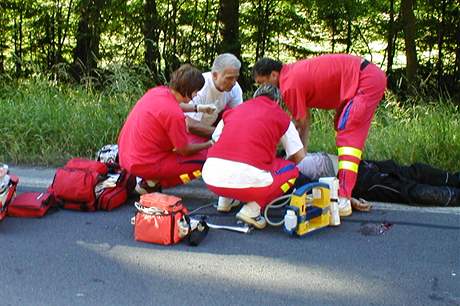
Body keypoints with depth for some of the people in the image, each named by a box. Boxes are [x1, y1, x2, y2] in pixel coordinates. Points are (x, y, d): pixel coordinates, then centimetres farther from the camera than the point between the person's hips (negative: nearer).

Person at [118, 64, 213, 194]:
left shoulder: (157, 91, 0)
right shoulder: (175, 115, -24)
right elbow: (185, 151, -11)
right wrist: (209, 144, 6)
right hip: (144, 165, -9)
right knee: (203, 159, -5)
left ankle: (153, 179, 14)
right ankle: (153, 184, -1)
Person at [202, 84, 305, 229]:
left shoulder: (232, 110, 24)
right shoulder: (280, 115, 16)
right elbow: (299, 157, 20)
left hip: (211, 179, 5)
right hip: (248, 179, -5)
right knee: (292, 170, 21)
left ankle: (225, 201, 22)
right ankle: (252, 210, 2)